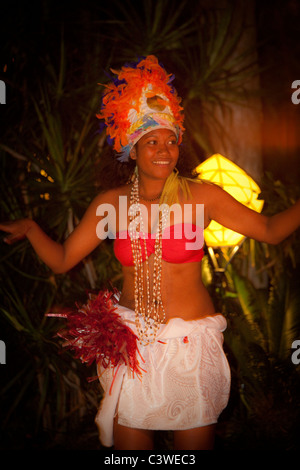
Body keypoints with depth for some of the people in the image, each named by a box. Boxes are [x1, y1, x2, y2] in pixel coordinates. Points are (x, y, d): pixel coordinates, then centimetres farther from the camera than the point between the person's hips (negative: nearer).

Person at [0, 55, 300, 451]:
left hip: (191, 341, -1)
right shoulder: (111, 203, -1)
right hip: (130, 340, 2)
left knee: (196, 441, 10)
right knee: (129, 441, 12)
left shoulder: (202, 196, -6)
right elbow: (62, 259, 4)